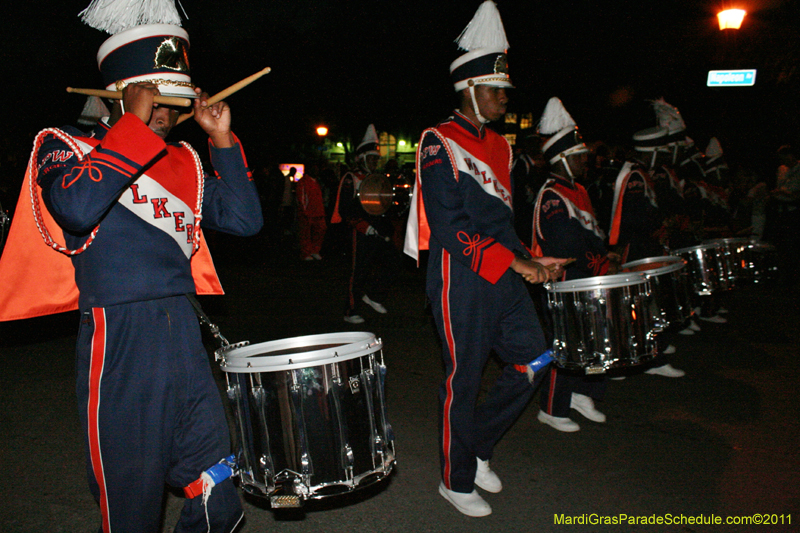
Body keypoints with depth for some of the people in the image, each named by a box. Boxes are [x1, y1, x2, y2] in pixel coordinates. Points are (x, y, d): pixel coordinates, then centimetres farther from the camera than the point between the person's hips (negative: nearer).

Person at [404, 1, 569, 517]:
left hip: (506, 279, 8)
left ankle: (478, 448, 27)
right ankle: (457, 480, 24)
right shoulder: (440, 142, -9)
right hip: (463, 281, -8)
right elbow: (451, 226, -18)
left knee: (534, 361, 6)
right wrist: (515, 262, -20)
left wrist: (531, 260, 4)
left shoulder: (500, 146, 16)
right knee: (465, 378, 3)